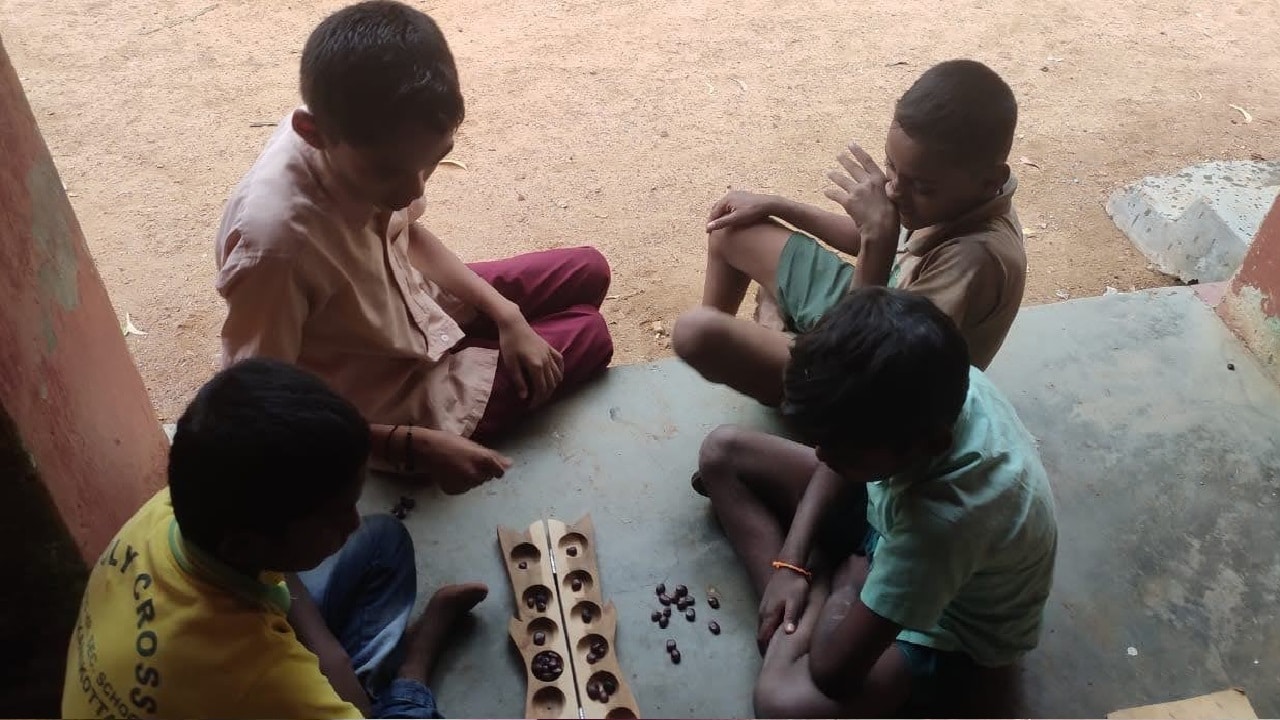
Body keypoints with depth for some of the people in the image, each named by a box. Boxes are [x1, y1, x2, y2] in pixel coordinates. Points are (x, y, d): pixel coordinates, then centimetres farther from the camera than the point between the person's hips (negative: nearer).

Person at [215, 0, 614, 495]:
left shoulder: (369, 146, -20)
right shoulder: (275, 241, -41)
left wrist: (507, 316, -6)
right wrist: (414, 446, -29)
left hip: (414, 307, 6)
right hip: (387, 400, -6)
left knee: (587, 271, 15)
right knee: (589, 334, 7)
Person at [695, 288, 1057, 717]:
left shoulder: (947, 515, -44)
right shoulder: (928, 391, -26)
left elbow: (832, 670, -34)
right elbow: (842, 459, -3)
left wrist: (845, 589, -14)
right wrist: (790, 563, -11)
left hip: (954, 624, -7)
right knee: (722, 453, -1)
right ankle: (803, 619, -5)